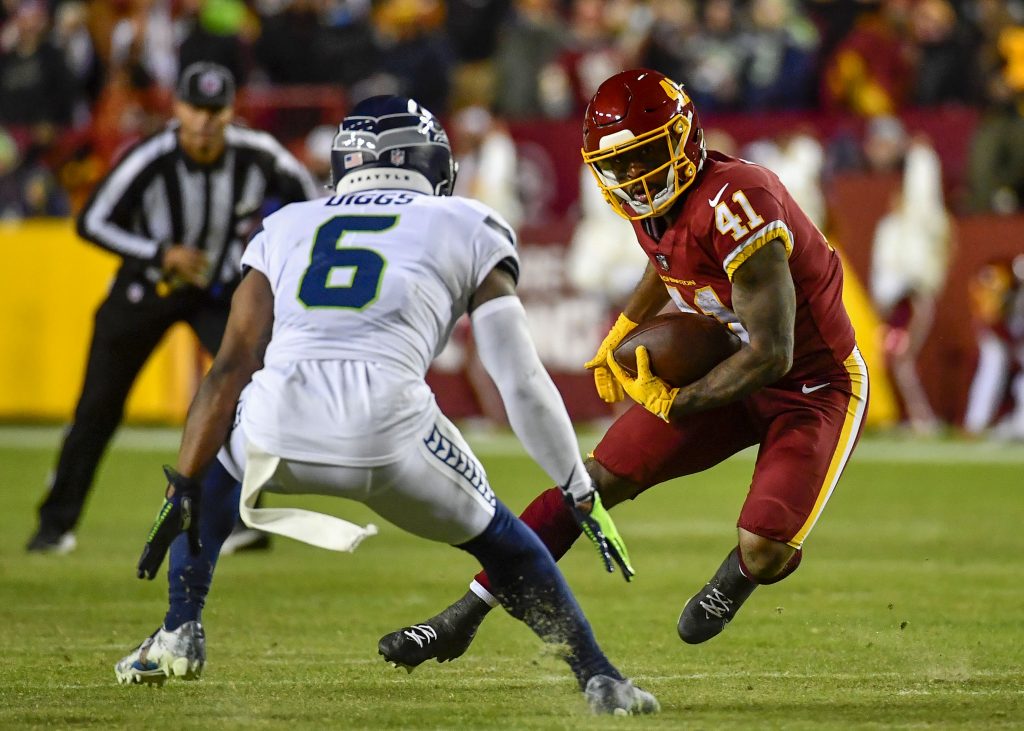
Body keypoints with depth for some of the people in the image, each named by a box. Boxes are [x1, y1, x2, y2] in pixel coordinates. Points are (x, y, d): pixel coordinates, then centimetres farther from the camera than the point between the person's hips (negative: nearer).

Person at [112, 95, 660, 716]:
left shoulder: (287, 228, 26)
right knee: (499, 541, 25)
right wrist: (583, 497, 20)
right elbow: (523, 383, 14)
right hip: (391, 436, -2)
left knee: (213, 469, 37)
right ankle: (599, 678, 18)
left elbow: (232, 369, 18)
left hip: (278, 431, 2)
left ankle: (180, 635, 22)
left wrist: (183, 488, 17)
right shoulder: (469, 230, 21)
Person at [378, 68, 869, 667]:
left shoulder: (735, 203, -32)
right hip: (727, 365, 7)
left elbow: (772, 354, -31)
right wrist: (620, 336, 19)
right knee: (596, 480, -1)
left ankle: (738, 573, 17)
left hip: (816, 386, -7)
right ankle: (463, 618, 6)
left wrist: (675, 405, -24)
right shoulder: (651, 201, -6)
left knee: (765, 553, -23)